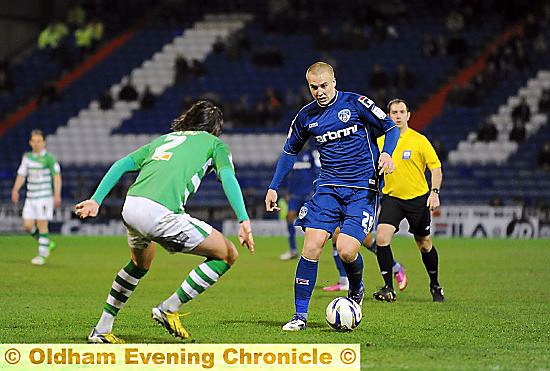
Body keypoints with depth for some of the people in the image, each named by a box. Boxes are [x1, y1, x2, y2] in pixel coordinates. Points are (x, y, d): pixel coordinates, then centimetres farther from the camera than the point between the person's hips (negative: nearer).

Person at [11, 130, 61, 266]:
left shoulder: (49, 158, -6)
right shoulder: (27, 157, 11)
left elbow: (57, 176, -10)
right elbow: (21, 175, 13)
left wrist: (57, 194, -19)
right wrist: (15, 189, -2)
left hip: (44, 197, -6)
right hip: (31, 197, 6)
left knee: (42, 225, -7)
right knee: (28, 226, 1)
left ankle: (42, 255, 1)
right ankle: (47, 244, 22)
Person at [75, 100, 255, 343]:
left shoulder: (164, 139, 34)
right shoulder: (214, 143, 20)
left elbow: (121, 165, 23)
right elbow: (228, 177, 1)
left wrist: (95, 201, 19)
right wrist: (244, 221, -9)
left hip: (130, 207, 7)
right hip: (159, 212, -7)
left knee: (141, 262, 37)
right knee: (227, 254, 6)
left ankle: (101, 330, 36)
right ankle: (168, 310, 7)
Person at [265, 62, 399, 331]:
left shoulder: (355, 103, -4)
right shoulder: (306, 116, 8)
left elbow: (391, 129, 1)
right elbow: (290, 150, 23)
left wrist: (386, 154, -19)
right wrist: (273, 188, 19)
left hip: (362, 189, -3)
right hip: (328, 187, 3)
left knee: (346, 250, -18)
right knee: (312, 246, -12)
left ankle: (356, 289, 18)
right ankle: (300, 315, -4)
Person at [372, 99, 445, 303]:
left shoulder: (419, 140, -7)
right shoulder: (380, 142, 2)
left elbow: (436, 168, -6)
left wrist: (434, 193, -20)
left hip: (418, 198, -2)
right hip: (391, 197, 2)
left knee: (424, 244, 9)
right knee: (382, 237, -19)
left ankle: (435, 286, 31)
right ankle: (389, 288, -12)